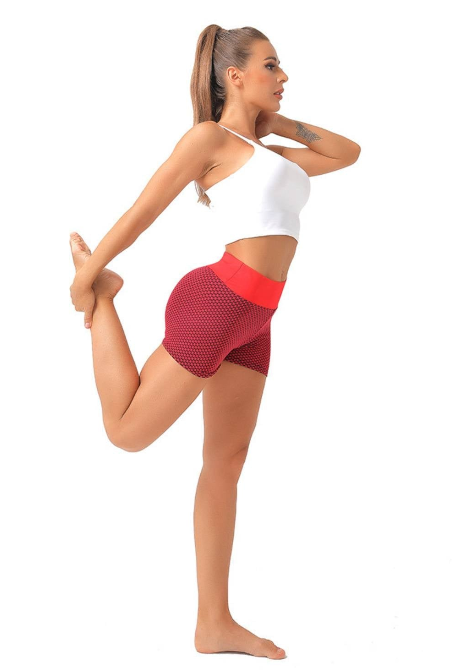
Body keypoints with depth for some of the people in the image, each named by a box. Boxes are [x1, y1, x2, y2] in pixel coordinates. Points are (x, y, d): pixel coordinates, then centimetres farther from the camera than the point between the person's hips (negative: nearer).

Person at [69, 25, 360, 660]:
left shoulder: (265, 151, 21)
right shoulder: (209, 137, -3)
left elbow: (348, 152, 30)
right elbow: (140, 213, -3)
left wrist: (278, 123, 22)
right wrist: (87, 279, 0)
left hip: (250, 321, 8)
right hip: (216, 302, -8)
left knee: (226, 463, 9)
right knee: (127, 431, -1)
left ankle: (214, 624, 16)